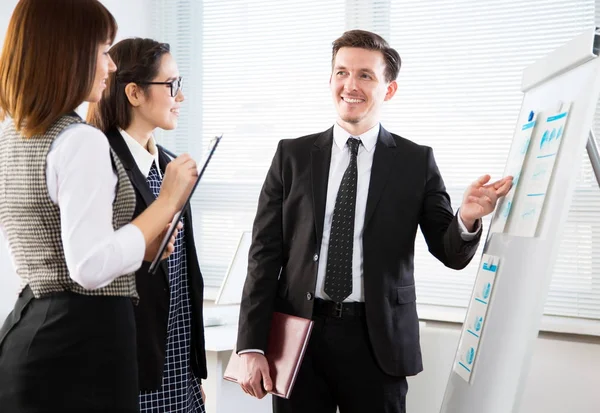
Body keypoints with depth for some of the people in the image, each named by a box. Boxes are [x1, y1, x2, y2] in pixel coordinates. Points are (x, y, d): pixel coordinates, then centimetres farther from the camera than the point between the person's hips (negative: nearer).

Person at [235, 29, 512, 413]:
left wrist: (467, 219, -23)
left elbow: (452, 254, 0)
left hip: (377, 341, -1)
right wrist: (251, 346, -4)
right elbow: (265, 253, 2)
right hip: (297, 337, 1)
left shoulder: (416, 162, 1)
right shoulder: (292, 155, 3)